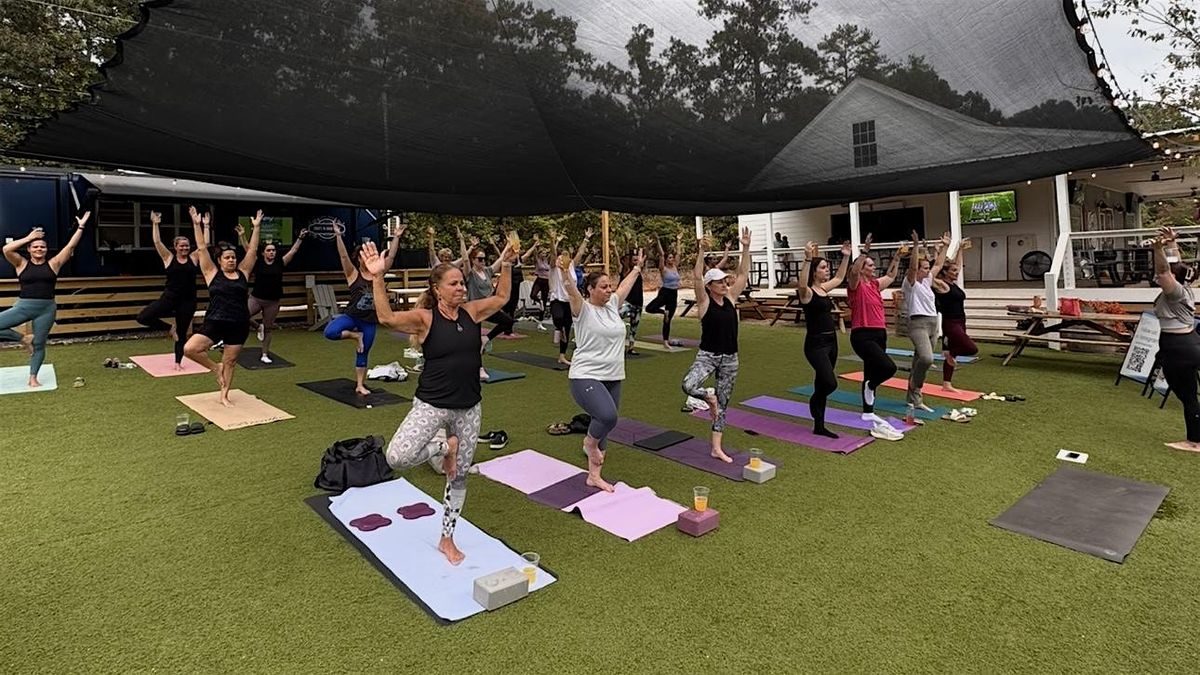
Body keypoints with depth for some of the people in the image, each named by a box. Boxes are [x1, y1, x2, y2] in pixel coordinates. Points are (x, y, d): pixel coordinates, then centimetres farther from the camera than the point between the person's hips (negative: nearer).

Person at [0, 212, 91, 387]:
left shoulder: (53, 264, 5)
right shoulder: (22, 264, 5)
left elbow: (70, 246, 1)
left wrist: (80, 227, -2)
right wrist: (28, 237, -6)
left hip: (46, 309, -1)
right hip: (23, 306, 1)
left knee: (39, 344, 4)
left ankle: (33, 377, 16)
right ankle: (23, 338, 7)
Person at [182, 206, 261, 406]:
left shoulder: (243, 273, 6)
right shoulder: (212, 273, 2)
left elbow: (252, 250, 5)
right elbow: (202, 249, -1)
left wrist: (256, 227, 4)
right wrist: (197, 224, -4)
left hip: (239, 325, 1)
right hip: (214, 322, -1)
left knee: (230, 361, 10)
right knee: (189, 349, -16)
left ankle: (224, 395, 24)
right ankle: (215, 367, 10)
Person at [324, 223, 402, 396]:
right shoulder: (353, 274, -4)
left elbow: (391, 256, 1)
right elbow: (343, 256, -16)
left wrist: (396, 237, -3)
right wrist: (338, 236, -25)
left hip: (369, 320, 2)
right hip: (352, 315, -2)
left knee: (363, 353, 10)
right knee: (330, 332, -28)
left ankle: (360, 385, 22)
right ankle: (355, 336, -1)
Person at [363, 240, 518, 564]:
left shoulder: (471, 312, 3)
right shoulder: (424, 317, -10)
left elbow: (501, 298, 20)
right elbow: (387, 318, -27)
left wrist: (506, 266, 13)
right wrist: (378, 279, -36)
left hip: (468, 408, 4)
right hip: (430, 405, -3)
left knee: (459, 476, 12)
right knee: (397, 457, -24)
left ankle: (447, 539, 32)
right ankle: (441, 448, 8)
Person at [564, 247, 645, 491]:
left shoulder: (613, 305, 10)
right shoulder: (583, 309, -7)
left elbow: (625, 285, 25)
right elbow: (571, 290, -25)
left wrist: (637, 267, 35)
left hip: (613, 378, 7)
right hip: (586, 377, -7)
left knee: (605, 425, 11)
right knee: (607, 416, -28)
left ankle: (594, 476, 26)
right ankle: (589, 442, 7)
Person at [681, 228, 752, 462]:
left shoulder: (731, 298, 5)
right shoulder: (704, 301, -7)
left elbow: (743, 273, 3)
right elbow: (697, 277, -20)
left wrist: (746, 248, -6)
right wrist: (701, 252, -28)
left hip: (730, 358, 4)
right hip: (707, 355, -4)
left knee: (723, 404, 9)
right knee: (688, 385, -29)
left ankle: (716, 448, 19)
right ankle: (708, 397, 5)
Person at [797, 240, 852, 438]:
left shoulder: (824, 288, 11)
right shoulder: (806, 292, -12)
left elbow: (839, 278, 30)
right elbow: (802, 284, -37)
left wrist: (845, 257, 24)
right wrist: (807, 258, -44)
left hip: (831, 341, 8)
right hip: (815, 344, -8)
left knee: (823, 384, 12)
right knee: (830, 384, -18)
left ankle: (819, 426, 20)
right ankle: (814, 402, 14)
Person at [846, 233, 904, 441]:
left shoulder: (875, 284, 13)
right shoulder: (856, 285, -8)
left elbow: (891, 275, 31)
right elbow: (853, 271, -28)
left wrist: (897, 257, 24)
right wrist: (865, 251, -34)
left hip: (880, 334, 8)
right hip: (862, 336, -8)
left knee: (871, 372, 13)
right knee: (889, 367, -23)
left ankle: (868, 413, 22)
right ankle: (870, 387, 8)